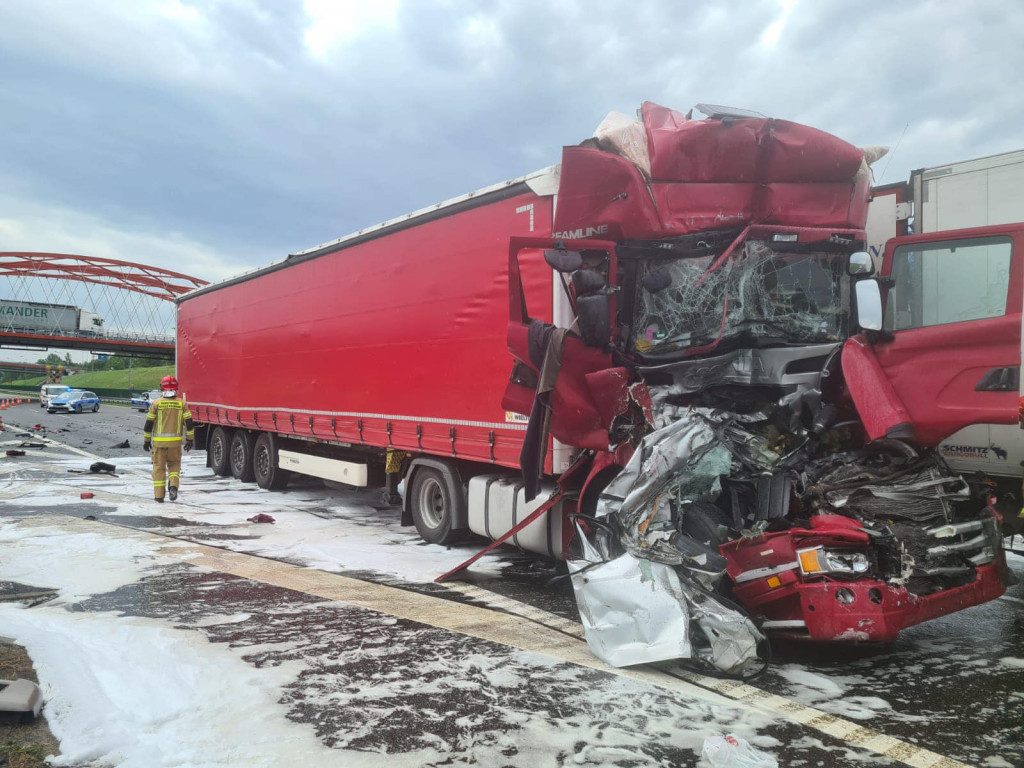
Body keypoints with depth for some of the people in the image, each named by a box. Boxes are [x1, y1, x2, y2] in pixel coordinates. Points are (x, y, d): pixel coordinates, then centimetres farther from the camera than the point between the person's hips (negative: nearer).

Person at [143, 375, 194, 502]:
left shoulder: (156, 403, -2)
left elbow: (149, 423, 0)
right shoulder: (182, 403, 1)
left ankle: (159, 495, 8)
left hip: (159, 441, -1)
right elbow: (189, 423, 0)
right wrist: (189, 440, 8)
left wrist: (146, 441, 9)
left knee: (159, 467, 8)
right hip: (175, 441, 1)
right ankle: (173, 486, -7)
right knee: (174, 464, 17)